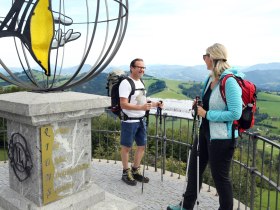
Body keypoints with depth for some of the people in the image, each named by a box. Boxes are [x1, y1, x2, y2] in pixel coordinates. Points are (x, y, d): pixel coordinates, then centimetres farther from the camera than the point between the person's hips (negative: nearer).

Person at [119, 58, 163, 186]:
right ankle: (126, 173, 22)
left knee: (142, 146, 14)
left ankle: (135, 171, 30)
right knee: (127, 147, 6)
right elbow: (123, 104, -22)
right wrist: (141, 107, -31)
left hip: (141, 120, 8)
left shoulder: (141, 82, 12)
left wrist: (154, 104, 6)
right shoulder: (126, 83, -15)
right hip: (129, 121, -8)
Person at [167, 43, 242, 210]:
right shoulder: (210, 79, 6)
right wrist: (200, 105, -1)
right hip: (205, 131, 10)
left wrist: (206, 114, -20)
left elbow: (235, 113, -26)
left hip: (221, 137, -9)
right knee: (194, 168, 19)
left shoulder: (230, 82, -21)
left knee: (220, 177, 6)